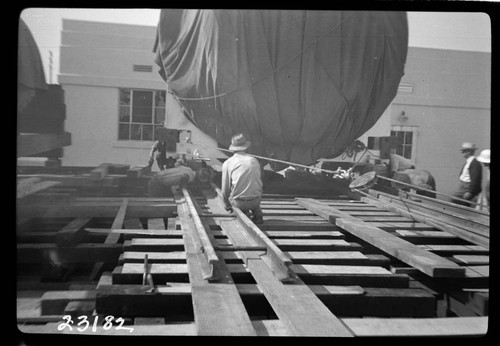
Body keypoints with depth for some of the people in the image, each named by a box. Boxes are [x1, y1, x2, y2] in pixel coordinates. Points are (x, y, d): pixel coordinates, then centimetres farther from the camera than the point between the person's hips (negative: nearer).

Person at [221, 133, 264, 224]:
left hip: (239, 203, -3)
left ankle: (245, 213, 8)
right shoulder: (254, 160, 5)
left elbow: (225, 188, 0)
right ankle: (258, 215, 20)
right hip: (256, 201, 4)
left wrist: (227, 204, 17)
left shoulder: (227, 163, -4)